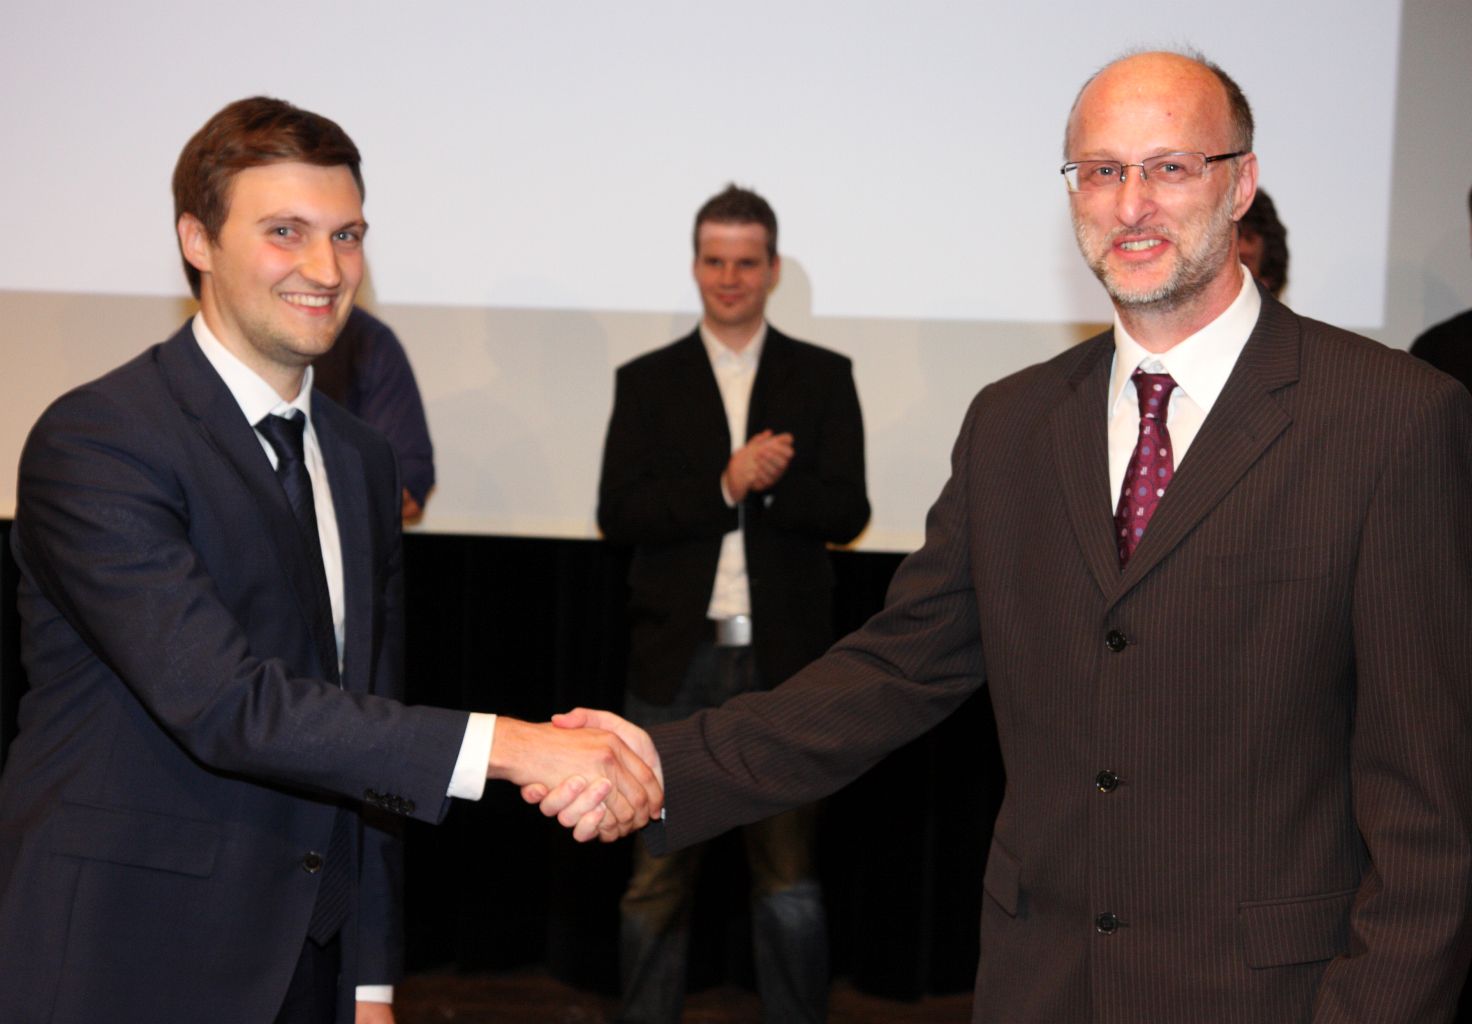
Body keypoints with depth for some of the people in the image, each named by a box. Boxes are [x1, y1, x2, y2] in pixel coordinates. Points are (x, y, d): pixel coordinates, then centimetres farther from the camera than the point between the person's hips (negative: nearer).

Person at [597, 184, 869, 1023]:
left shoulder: (823, 378, 7)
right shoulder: (648, 381, 8)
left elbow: (846, 512, -2)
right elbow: (619, 513, -4)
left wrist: (765, 482, -17)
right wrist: (726, 485, -15)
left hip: (784, 659, 0)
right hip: (678, 661, 1)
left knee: (789, 872, 7)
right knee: (659, 872, 6)